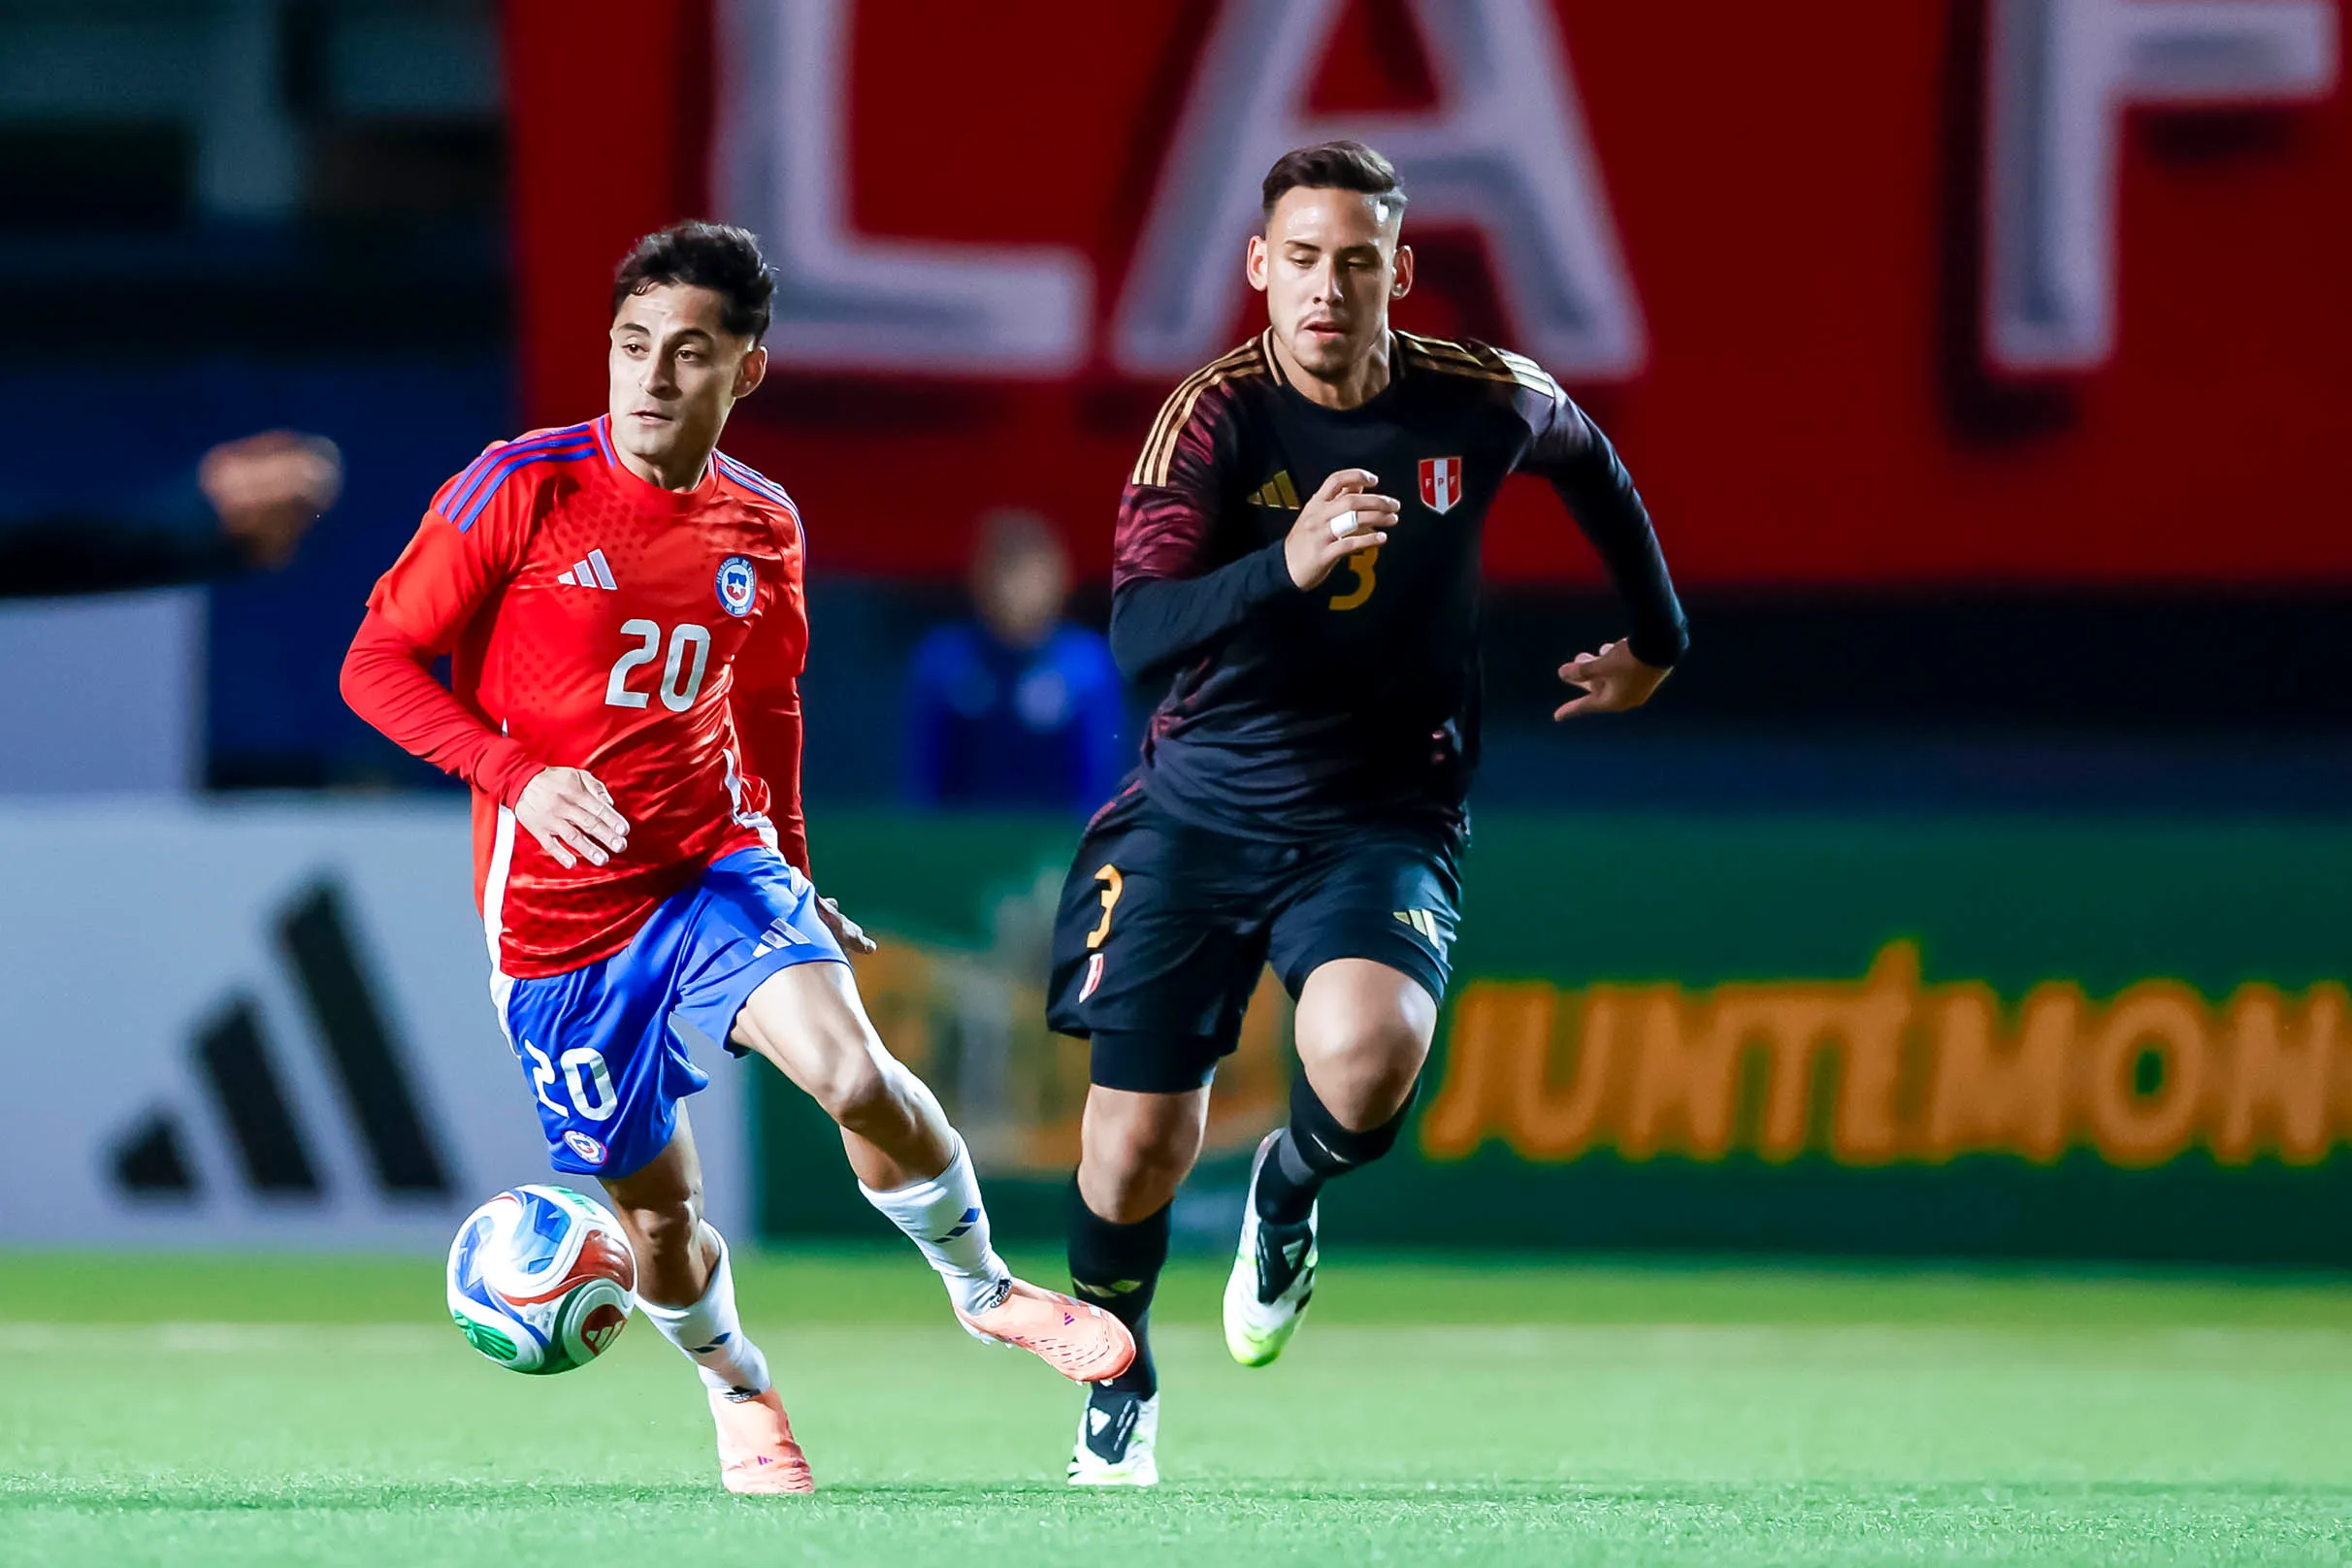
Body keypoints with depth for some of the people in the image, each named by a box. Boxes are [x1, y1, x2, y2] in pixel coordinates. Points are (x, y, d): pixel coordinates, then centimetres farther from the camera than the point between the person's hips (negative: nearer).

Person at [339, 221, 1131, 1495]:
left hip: (716, 864, 2)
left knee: (854, 1071, -23)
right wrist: (517, 774, -24)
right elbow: (375, 663, -10)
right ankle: (738, 1397, 37)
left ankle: (981, 1288, 2)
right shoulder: (526, 487, -12)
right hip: (556, 913, -2)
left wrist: (793, 867, 22)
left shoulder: (761, 528, 2)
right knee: (658, 1209, 5)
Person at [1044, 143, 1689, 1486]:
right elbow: (1138, 635, -25)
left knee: (1366, 1059, -30)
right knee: (1139, 1142, -2)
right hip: (1202, 810, 0)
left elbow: (1588, 463, 20)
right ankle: (1118, 1387, 30)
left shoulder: (1482, 404, -5)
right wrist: (1286, 566, -41)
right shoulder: (1216, 417, -13)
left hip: (1384, 820, 0)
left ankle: (1293, 1184, 8)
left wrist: (1658, 641, 30)